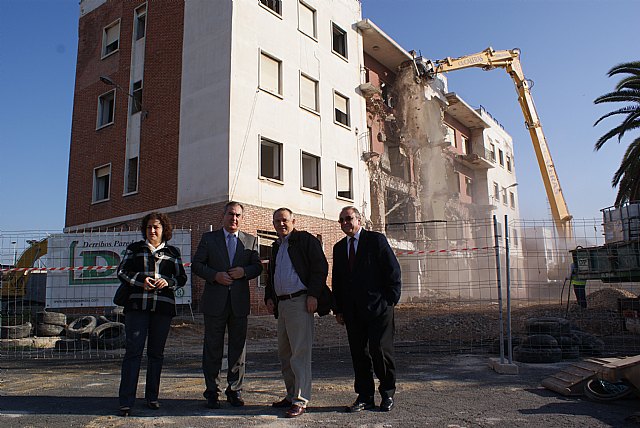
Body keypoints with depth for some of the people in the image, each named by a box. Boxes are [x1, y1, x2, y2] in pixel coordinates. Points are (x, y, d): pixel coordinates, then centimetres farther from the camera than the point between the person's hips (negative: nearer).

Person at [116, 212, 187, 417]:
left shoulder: (172, 252, 14)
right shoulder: (135, 248, 14)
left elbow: (182, 277, 13)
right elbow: (121, 271, 9)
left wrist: (168, 282, -8)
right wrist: (140, 280, -9)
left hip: (163, 307, 1)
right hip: (137, 305, -1)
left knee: (156, 352, 7)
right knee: (133, 351, -7)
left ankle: (152, 397, 17)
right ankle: (126, 402, -4)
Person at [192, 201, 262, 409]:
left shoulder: (251, 240, 10)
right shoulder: (209, 238, 6)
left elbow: (257, 266, 8)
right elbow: (197, 265, 2)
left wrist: (244, 271, -12)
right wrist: (215, 275, -14)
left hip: (239, 301, 2)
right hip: (215, 302, -1)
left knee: (238, 347, 8)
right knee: (213, 348, 4)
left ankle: (235, 391, 19)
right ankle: (212, 392, 15)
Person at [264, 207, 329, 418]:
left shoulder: (305, 239, -1)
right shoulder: (276, 247, 22)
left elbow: (321, 266, -8)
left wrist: (313, 294, -16)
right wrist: (269, 297, 15)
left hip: (300, 302, -8)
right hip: (282, 304, 8)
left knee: (300, 352, -8)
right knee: (284, 353, 11)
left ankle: (301, 400, -2)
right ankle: (291, 395, 22)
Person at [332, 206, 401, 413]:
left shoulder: (376, 240, -1)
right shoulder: (339, 247, 15)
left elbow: (393, 270, -3)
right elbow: (336, 280, 16)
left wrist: (391, 300, -7)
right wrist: (338, 309, 10)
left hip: (378, 308, -5)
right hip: (352, 311, 5)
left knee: (380, 350, -3)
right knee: (359, 353, 7)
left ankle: (387, 393, 17)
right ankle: (365, 397, 18)